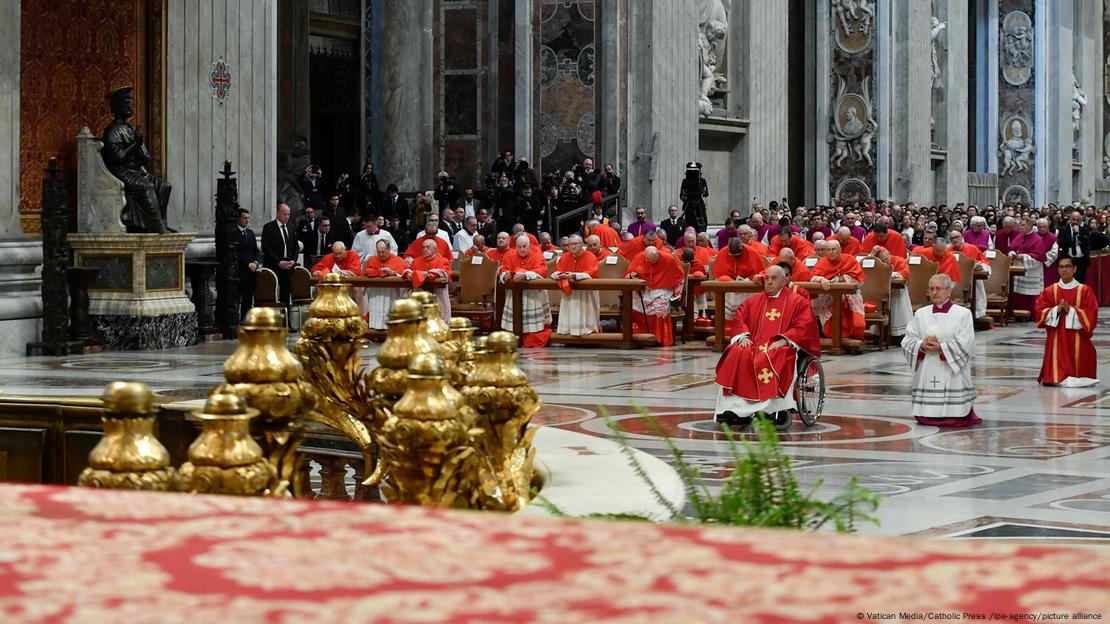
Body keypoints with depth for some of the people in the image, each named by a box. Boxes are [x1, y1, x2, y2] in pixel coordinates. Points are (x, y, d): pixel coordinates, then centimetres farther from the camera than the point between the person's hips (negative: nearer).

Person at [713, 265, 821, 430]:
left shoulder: (798, 302, 10)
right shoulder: (753, 301, 23)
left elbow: (804, 327, -2)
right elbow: (739, 319, 17)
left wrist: (783, 340, -16)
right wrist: (743, 335, -5)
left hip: (781, 348, -4)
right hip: (754, 344, 4)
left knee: (775, 359, -39)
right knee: (737, 355, -29)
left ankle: (780, 409, -39)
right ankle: (736, 408, -34)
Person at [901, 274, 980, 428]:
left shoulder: (963, 314, 1)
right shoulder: (920, 314, 12)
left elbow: (965, 345, -10)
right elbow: (907, 341, 5)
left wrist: (940, 347, -18)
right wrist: (921, 346, -15)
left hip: (952, 375, -3)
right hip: (927, 375, 3)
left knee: (956, 420, -7)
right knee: (925, 419, 0)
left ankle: (965, 409, 25)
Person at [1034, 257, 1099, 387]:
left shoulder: (1085, 291, 2)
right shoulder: (1049, 291, 8)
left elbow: (1091, 314, -5)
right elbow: (1039, 312, 3)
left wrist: (1071, 310, -16)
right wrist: (1056, 310, -13)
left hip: (1078, 341, -1)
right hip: (1057, 340, 1)